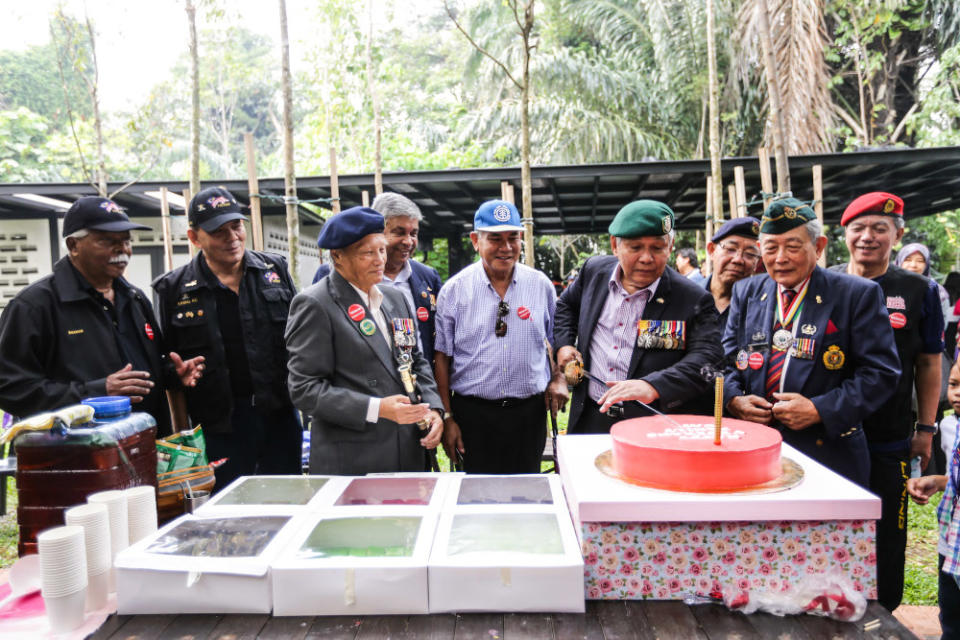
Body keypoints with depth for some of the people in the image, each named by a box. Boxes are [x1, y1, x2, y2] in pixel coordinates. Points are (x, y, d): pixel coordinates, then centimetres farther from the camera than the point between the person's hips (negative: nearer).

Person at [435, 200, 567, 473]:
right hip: (472, 412, -1)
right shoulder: (454, 290, -3)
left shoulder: (541, 285, 2)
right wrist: (447, 417, -1)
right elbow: (443, 358, 0)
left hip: (529, 411, 2)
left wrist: (558, 378, -3)